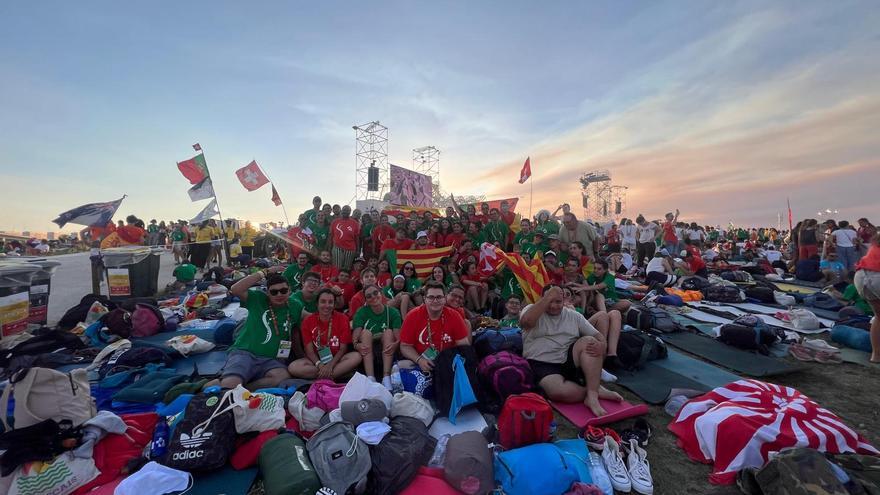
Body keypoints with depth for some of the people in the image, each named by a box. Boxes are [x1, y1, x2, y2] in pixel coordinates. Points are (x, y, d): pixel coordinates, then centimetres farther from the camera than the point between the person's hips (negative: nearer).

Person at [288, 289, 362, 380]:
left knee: (356, 356, -30)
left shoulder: (342, 319, -5)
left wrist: (330, 365, -21)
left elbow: (343, 348, -6)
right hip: (316, 360, 1)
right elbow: (309, 350, -5)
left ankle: (322, 379, -24)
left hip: (336, 359, 0)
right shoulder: (308, 321, -2)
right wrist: (319, 365, -24)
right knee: (292, 367, -27)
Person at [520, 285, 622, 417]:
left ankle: (592, 395, -26)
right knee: (561, 392, -34)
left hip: (569, 360, 4)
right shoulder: (532, 310, 0)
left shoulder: (574, 316, 11)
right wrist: (548, 297, -20)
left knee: (588, 340, -24)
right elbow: (526, 321, -25)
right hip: (542, 364, -4)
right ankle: (595, 389, -9)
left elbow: (599, 336, 8)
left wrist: (601, 345, -19)